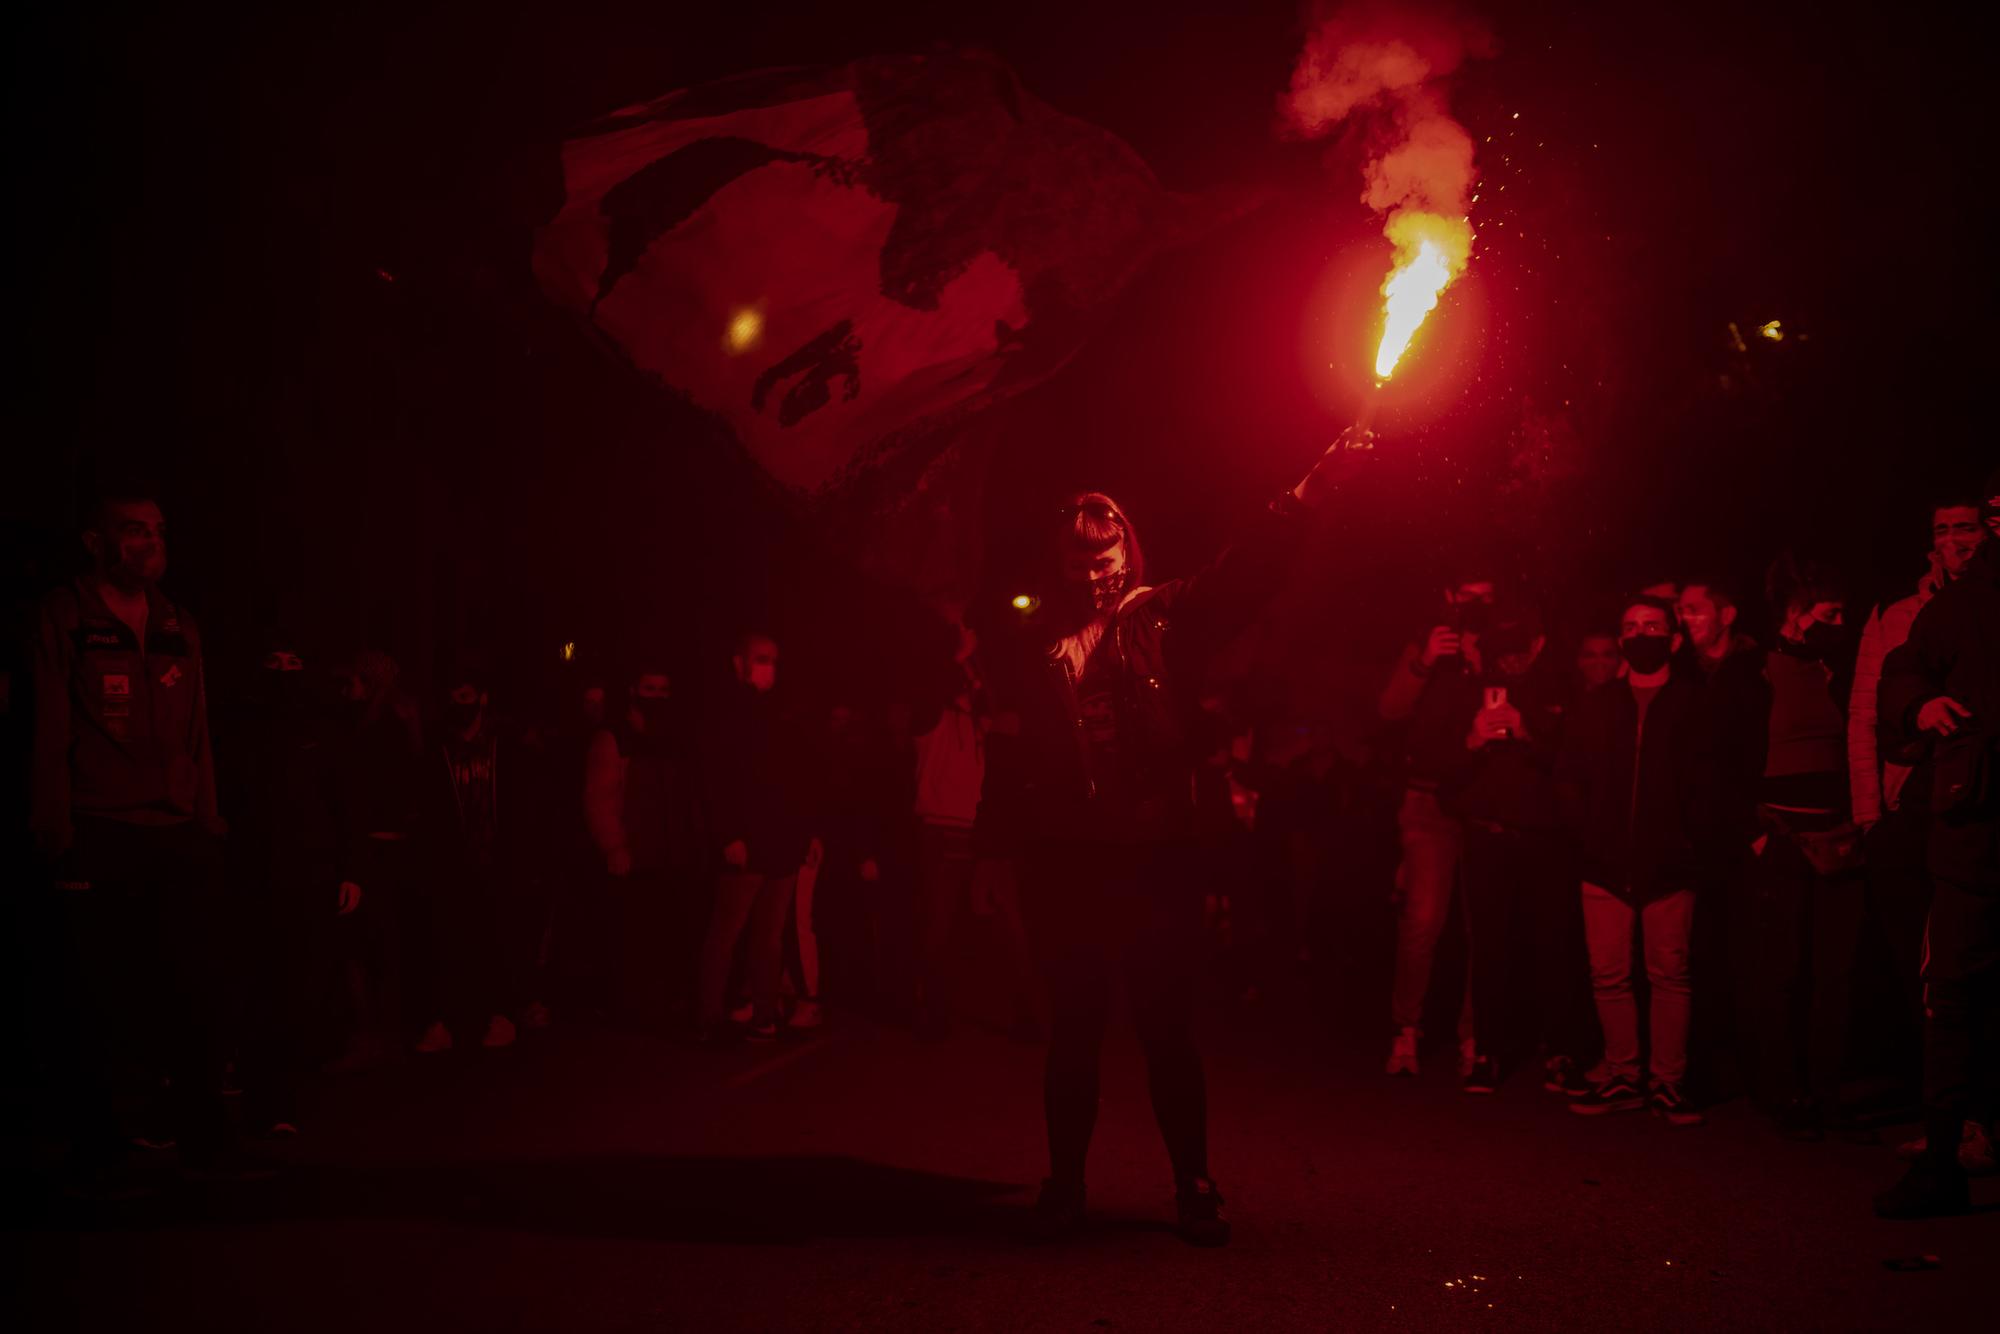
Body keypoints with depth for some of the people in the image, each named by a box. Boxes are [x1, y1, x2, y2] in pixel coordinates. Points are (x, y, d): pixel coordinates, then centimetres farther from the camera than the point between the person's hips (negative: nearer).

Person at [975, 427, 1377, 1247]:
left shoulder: (1163, 620, 5)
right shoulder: (1029, 647, 6)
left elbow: (1245, 574, -5)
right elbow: (1008, 760, 6)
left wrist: (1312, 491, -15)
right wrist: (995, 851, 0)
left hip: (1153, 862, -1)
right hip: (1064, 871, 1)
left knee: (1168, 1030, 4)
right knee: (1073, 1033, 10)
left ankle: (1194, 1186, 16)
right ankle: (1064, 1184, 21)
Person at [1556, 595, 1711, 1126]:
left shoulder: (1695, 703, 3)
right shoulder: (1597, 705, 14)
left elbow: (1708, 782, -2)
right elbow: (1568, 776, 13)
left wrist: (1689, 839, -10)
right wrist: (1587, 832, 1)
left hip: (1668, 865, -3)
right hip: (1607, 864, 3)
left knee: (1669, 973, -1)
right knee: (1609, 973, 2)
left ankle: (1667, 1082, 5)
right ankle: (1621, 1078, 11)